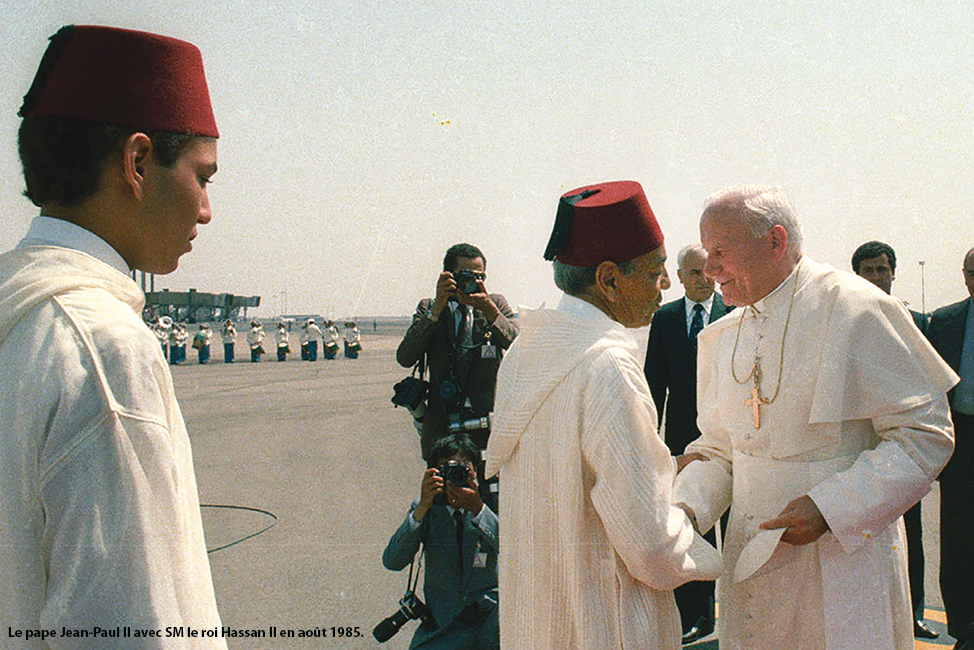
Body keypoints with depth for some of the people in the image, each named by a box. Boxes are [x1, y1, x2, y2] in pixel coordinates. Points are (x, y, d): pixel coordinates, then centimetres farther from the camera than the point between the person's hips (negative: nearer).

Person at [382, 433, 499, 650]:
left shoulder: (491, 508, 0)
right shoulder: (428, 510, 3)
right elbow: (392, 561, -9)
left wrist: (477, 509, -29)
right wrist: (422, 507, -19)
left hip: (490, 613, -1)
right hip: (444, 622, 1)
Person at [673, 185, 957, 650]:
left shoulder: (855, 310, -12)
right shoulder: (723, 339, 7)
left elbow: (925, 434, -12)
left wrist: (830, 507, -21)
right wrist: (686, 507, -7)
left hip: (842, 561, -5)